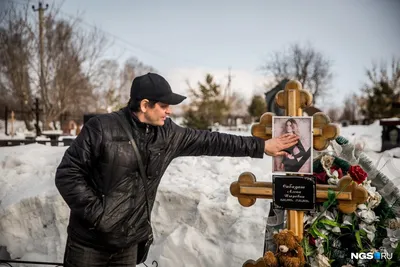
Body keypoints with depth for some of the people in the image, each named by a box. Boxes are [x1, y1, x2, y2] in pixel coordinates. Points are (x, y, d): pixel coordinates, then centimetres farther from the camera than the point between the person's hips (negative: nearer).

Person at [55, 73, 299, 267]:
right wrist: (96, 212, -17)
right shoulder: (102, 128, -15)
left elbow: (210, 141, 5)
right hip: (90, 241, -4)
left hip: (128, 243, 5)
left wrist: (262, 146, 6)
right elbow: (67, 173, -12)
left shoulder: (167, 134, 0)